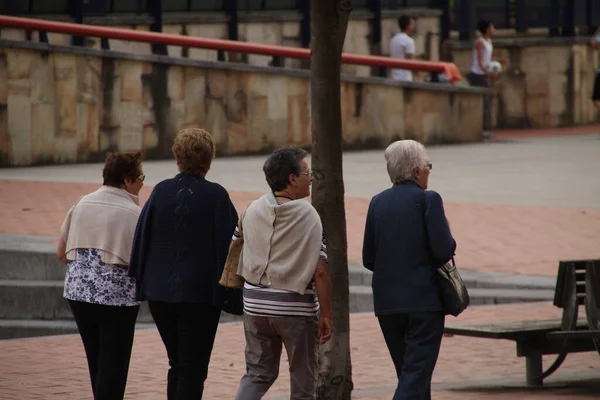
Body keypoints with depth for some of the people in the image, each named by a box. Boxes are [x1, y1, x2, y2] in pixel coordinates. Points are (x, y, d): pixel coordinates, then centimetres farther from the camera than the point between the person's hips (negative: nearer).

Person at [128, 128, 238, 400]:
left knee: (177, 364, 18)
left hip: (159, 291, 4)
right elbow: (228, 245, -9)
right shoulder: (216, 196, -9)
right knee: (193, 368, 1)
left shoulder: (161, 191, 1)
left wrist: (141, 284, 12)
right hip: (200, 293, -4)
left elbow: (141, 239, 4)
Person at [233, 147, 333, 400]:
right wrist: (326, 315, -9)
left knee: (258, 374, 15)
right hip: (296, 307, -4)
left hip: (256, 304, 4)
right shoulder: (308, 215, -12)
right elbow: (320, 271, -15)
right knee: (303, 380, 10)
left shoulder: (252, 211, 1)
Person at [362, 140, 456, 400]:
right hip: (423, 299, -6)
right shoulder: (428, 200, -10)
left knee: (408, 373, 16)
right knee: (417, 374, -5)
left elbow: (368, 259, 6)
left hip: (387, 302, 6)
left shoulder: (378, 202, 5)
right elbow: (444, 250, -16)